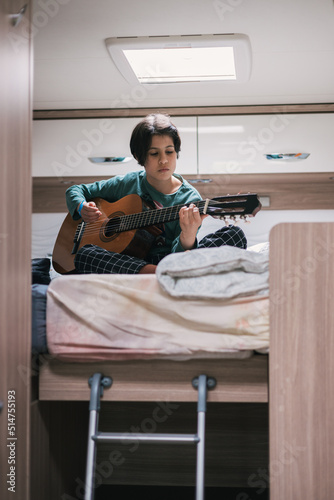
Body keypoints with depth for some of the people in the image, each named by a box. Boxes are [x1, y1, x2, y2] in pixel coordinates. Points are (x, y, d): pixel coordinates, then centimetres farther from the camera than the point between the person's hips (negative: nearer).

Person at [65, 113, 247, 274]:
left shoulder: (190, 198, -1)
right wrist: (82, 207, -4)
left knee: (234, 234, -22)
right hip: (130, 262, 1)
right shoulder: (126, 184, 7)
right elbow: (75, 190, 19)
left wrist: (188, 236, -36)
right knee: (84, 254, -29)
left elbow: (178, 255, -12)